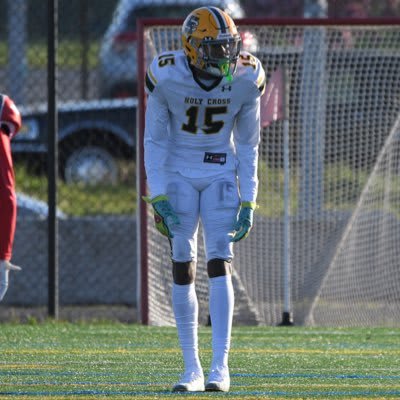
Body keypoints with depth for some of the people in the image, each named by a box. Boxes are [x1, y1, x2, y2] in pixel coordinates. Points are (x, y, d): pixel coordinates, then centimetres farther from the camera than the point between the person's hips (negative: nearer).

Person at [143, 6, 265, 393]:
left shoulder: (244, 80, -12)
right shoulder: (167, 77, -18)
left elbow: (247, 144, -2)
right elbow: (155, 140, -9)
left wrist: (248, 202, -5)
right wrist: (159, 197, -14)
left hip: (221, 175, 0)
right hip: (178, 174, 0)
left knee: (219, 263, -12)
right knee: (182, 268, -3)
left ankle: (220, 367, -14)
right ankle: (191, 369, 3)